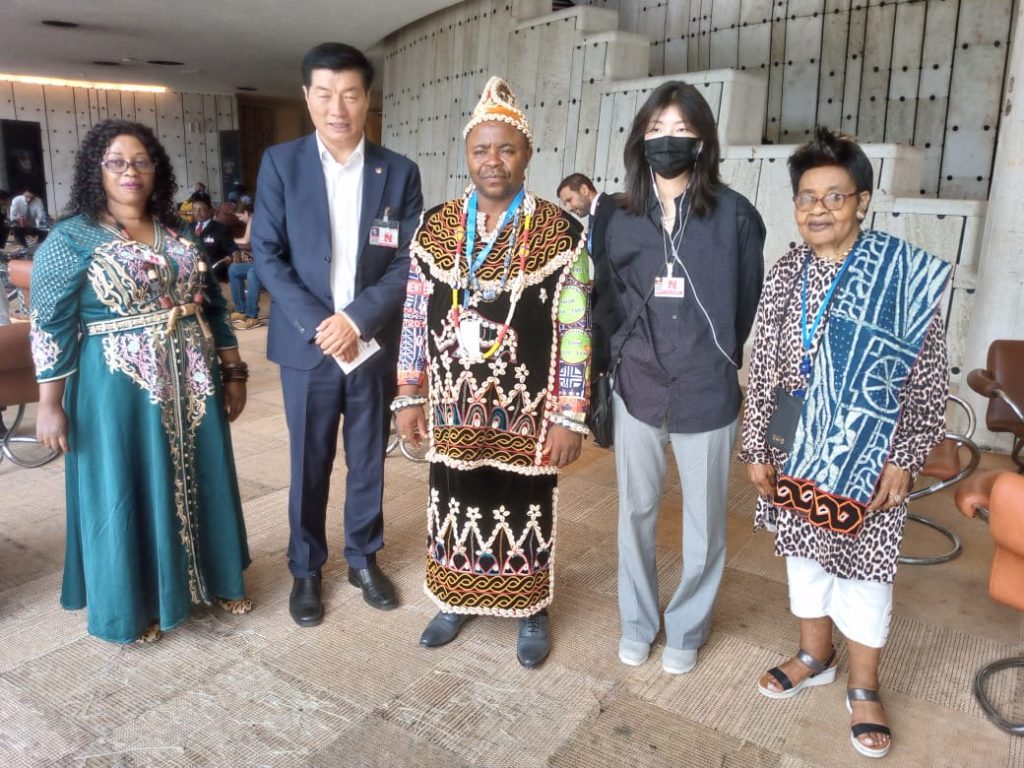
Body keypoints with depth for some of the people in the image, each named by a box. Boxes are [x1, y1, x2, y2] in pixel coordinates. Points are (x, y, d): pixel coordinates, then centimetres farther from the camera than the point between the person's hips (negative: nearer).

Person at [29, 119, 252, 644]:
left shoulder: (179, 235, 8)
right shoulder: (70, 239, -5)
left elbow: (212, 306, 10)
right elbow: (50, 327, -7)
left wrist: (233, 373, 8)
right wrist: (49, 405, -10)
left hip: (189, 384, 5)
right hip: (118, 389, -4)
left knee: (197, 482, 14)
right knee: (125, 493, 8)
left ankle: (210, 579, 33)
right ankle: (131, 604, 26)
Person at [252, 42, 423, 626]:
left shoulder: (400, 173, 1)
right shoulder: (281, 164, 0)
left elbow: (409, 263, -3)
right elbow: (267, 254, -3)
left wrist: (357, 319, -15)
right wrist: (318, 324, -14)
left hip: (375, 344, 1)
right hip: (307, 343, -1)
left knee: (369, 459, 12)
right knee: (310, 464, 10)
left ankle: (364, 559, 31)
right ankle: (306, 569, 28)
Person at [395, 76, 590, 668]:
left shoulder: (560, 232, -8)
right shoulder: (436, 227, 1)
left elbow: (575, 332, -8)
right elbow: (416, 318, 6)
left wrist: (570, 416, -10)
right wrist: (409, 396, 4)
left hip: (527, 413, -2)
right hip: (455, 410, 3)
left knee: (526, 506, 12)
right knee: (457, 501, 16)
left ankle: (533, 610, 36)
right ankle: (458, 599, 41)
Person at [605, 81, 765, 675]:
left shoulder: (735, 215, -6)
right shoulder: (625, 217, 4)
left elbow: (747, 307, 2)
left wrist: (717, 364, 8)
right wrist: (626, 355, 8)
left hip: (708, 392, -2)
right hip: (637, 387, 3)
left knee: (704, 520, 11)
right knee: (637, 511, 14)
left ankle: (687, 629, 33)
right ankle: (638, 621, 34)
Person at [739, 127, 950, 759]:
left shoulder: (906, 275, -9)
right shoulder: (786, 275, 0)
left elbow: (929, 380, -7)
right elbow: (763, 368, 2)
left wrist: (904, 459, -11)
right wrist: (756, 446, 1)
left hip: (869, 456, -3)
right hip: (796, 451, 4)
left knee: (864, 563, 9)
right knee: (805, 551, 17)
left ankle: (865, 685, 30)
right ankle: (815, 655, 40)